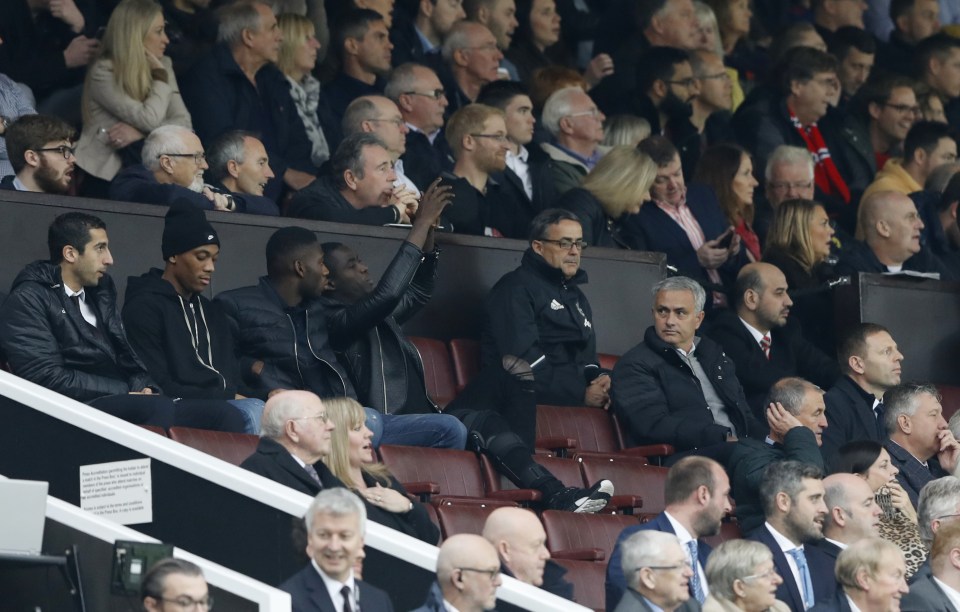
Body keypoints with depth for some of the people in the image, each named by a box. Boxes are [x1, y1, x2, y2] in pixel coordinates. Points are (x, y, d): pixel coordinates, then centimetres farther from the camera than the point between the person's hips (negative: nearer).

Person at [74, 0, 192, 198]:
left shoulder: (162, 65, 8)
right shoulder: (103, 73, -11)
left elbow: (184, 123, -1)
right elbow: (149, 120, -18)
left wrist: (140, 133, -16)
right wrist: (161, 76, -6)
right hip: (106, 178, -5)